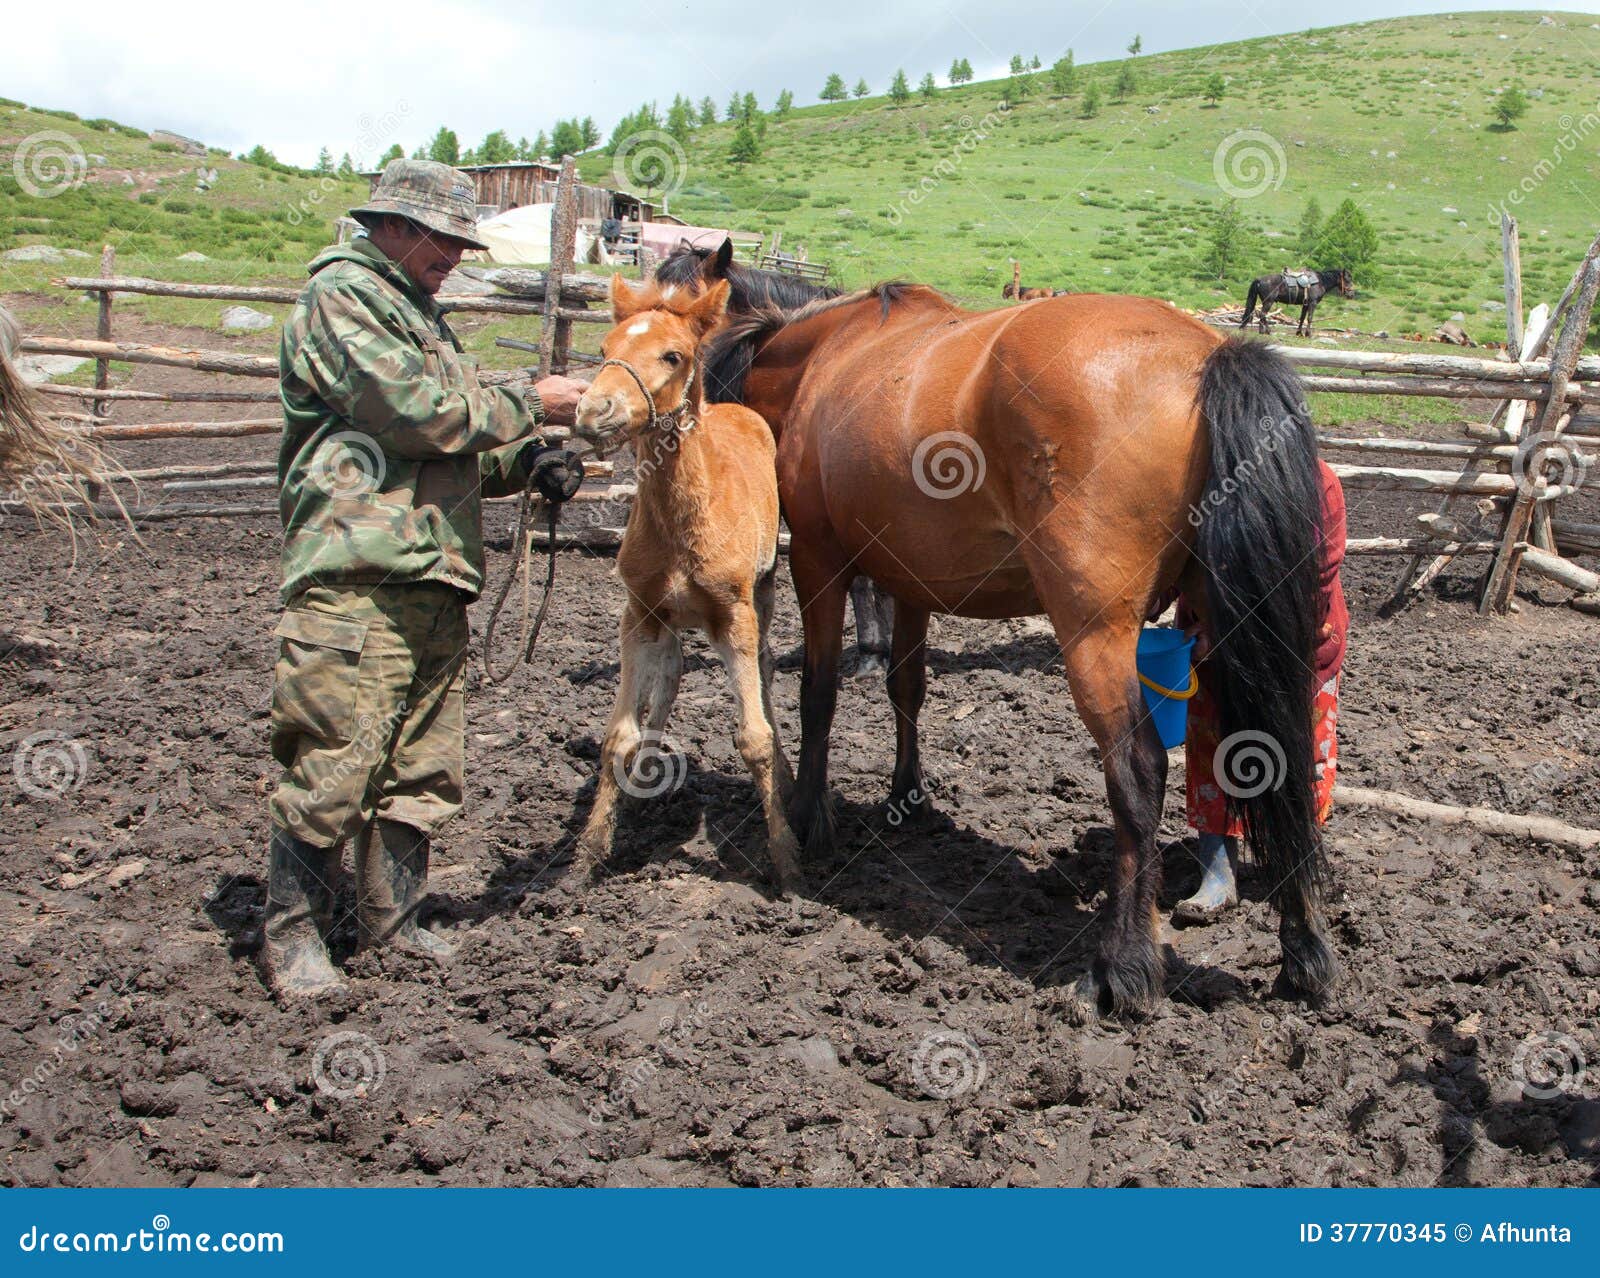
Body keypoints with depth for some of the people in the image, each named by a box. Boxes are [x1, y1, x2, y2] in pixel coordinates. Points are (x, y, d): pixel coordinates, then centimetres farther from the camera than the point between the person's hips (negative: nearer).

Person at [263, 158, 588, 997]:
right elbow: (419, 414, -15)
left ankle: (390, 917, 24)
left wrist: (527, 464, 9)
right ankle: (291, 934, 7)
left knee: (424, 769, 12)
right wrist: (531, 406, -6)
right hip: (357, 576, -9)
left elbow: (453, 450, 26)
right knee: (335, 765, -7)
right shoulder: (342, 297, -4)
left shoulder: (419, 315, 26)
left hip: (434, 580, 9)